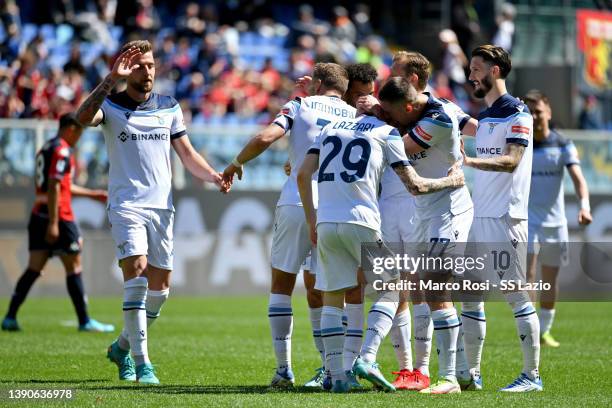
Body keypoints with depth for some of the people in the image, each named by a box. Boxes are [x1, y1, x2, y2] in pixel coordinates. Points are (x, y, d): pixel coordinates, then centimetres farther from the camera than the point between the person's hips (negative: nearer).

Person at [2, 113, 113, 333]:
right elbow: (54, 187, -19)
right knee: (74, 267, 1)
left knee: (34, 268, 6)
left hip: (39, 216, 9)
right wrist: (53, 223, -22)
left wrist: (92, 194, 34)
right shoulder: (62, 151, -11)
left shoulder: (46, 149, 18)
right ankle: (84, 321, 5)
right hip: (59, 217, -9)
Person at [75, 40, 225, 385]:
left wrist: (213, 176, -2)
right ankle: (142, 363, -19)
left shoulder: (169, 107, 12)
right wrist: (111, 79, -29)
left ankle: (123, 347, 29)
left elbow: (187, 153, 16)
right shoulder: (111, 105, 0)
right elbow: (84, 118, -23)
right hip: (126, 205, -4)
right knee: (136, 272, -21)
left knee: (160, 287, 5)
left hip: (162, 206, 4)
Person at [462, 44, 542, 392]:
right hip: (479, 217, 9)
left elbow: (511, 161, -21)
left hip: (505, 219, -9)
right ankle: (472, 372, 12)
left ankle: (532, 375, -3)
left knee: (517, 297, -7)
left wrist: (469, 161, -31)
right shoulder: (484, 116, 18)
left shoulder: (517, 113, -9)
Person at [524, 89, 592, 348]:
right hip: (526, 220, -2)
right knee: (527, 276, -14)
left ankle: (544, 331, 23)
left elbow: (578, 178, -13)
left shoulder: (563, 146, -1)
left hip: (555, 222, 2)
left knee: (550, 281, 9)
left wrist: (584, 206, -30)